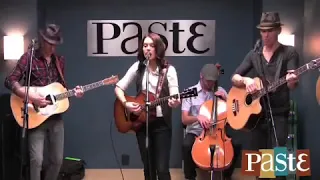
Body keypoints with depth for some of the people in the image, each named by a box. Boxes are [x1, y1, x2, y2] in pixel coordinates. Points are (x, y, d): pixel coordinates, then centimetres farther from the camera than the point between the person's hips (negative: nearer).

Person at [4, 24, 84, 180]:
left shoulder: (59, 60, 10)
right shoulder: (29, 57, -7)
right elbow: (9, 81, -14)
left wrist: (73, 92, -3)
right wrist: (30, 96, -25)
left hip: (56, 116, 5)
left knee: (57, 159, 10)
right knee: (36, 159, -13)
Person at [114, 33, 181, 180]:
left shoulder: (169, 70, -5)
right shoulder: (138, 67, 3)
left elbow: (175, 96, -14)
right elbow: (119, 87, 5)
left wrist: (175, 102, -37)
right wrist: (126, 104, -13)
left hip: (161, 123, -3)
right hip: (141, 122, 3)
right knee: (148, 167, 11)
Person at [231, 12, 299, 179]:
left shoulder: (289, 53, -2)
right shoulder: (253, 54, 10)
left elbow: (292, 85, -11)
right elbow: (234, 78, 8)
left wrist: (292, 81, -34)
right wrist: (246, 80, -13)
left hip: (279, 113, -4)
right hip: (257, 112, 4)